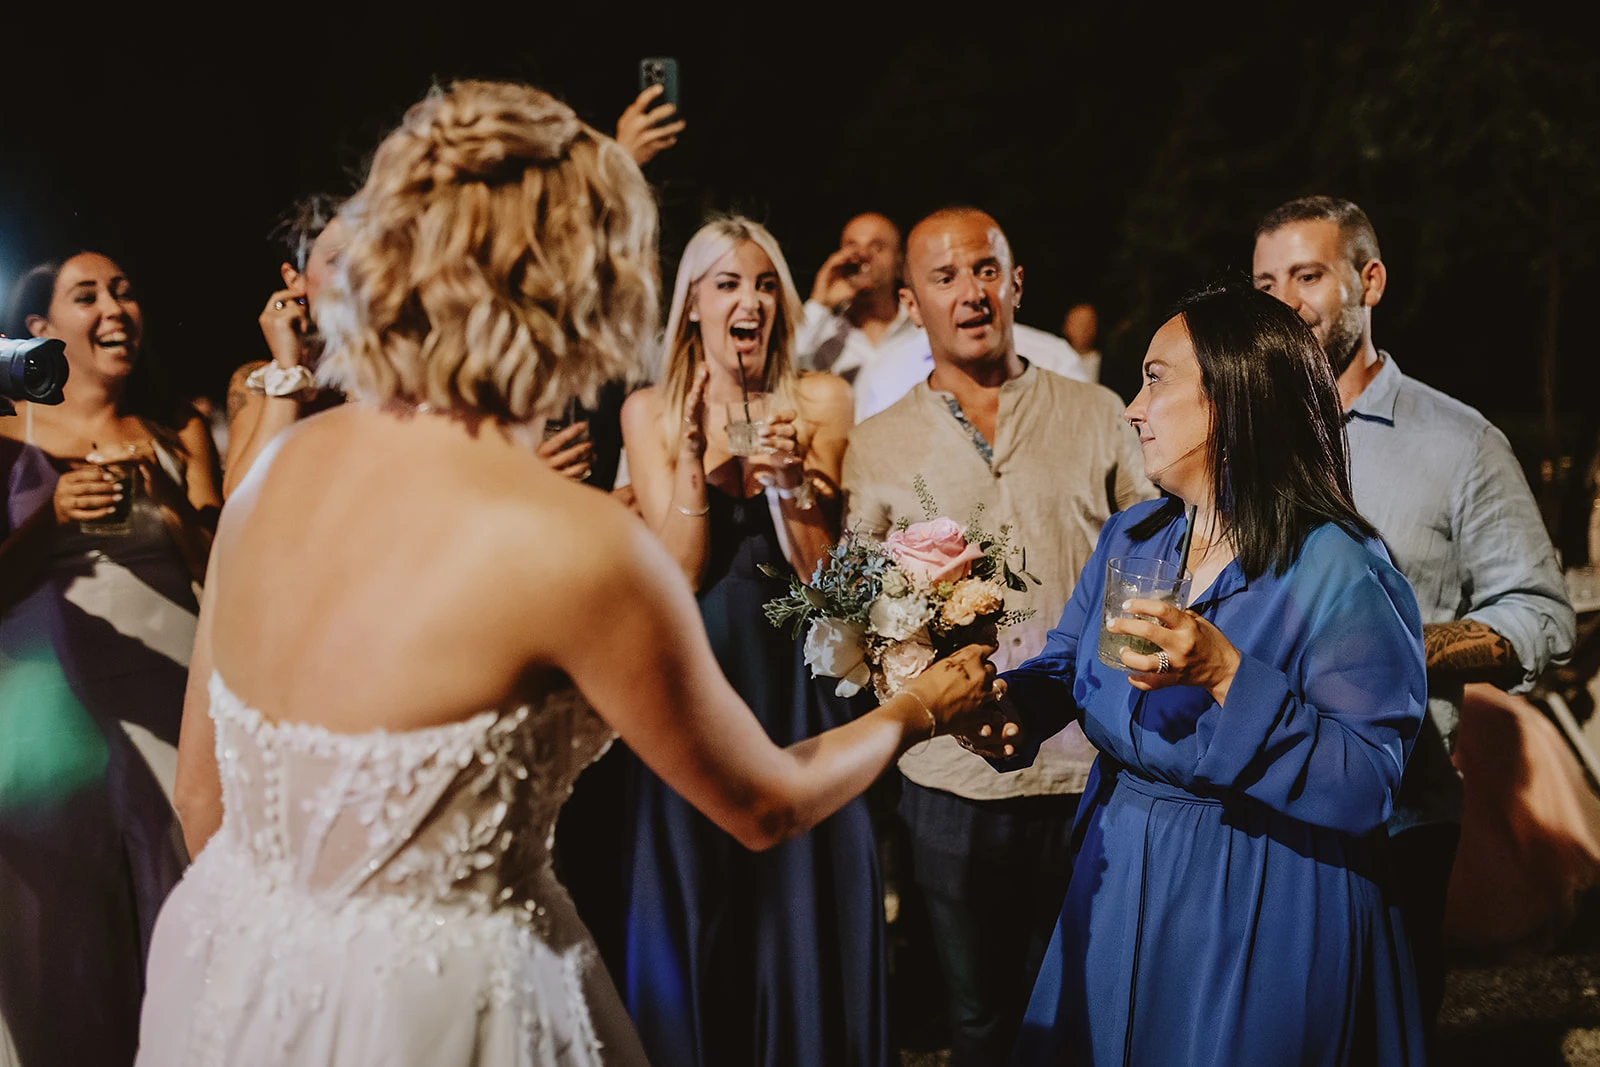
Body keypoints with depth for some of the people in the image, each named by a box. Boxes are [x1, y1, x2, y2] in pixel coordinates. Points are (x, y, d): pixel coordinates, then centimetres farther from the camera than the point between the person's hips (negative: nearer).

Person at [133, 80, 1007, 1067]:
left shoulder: (279, 465, -4)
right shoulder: (575, 542, -22)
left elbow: (202, 795, 6)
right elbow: (767, 806, -6)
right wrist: (917, 710, 12)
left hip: (226, 976, 6)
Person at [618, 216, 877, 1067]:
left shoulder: (819, 401, -1)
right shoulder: (650, 411, -1)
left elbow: (818, 569, -5)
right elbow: (678, 572, -8)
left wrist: (789, 479, -22)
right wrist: (696, 455, -20)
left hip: (795, 676, 0)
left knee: (803, 898, 7)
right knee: (698, 907, 9)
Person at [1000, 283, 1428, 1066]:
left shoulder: (1337, 569, -18)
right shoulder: (1129, 538, 4)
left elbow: (1367, 786, -22)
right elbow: (1061, 670, 9)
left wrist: (1227, 678, -31)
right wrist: (995, 705, -13)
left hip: (1260, 914, -6)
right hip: (1117, 881, 6)